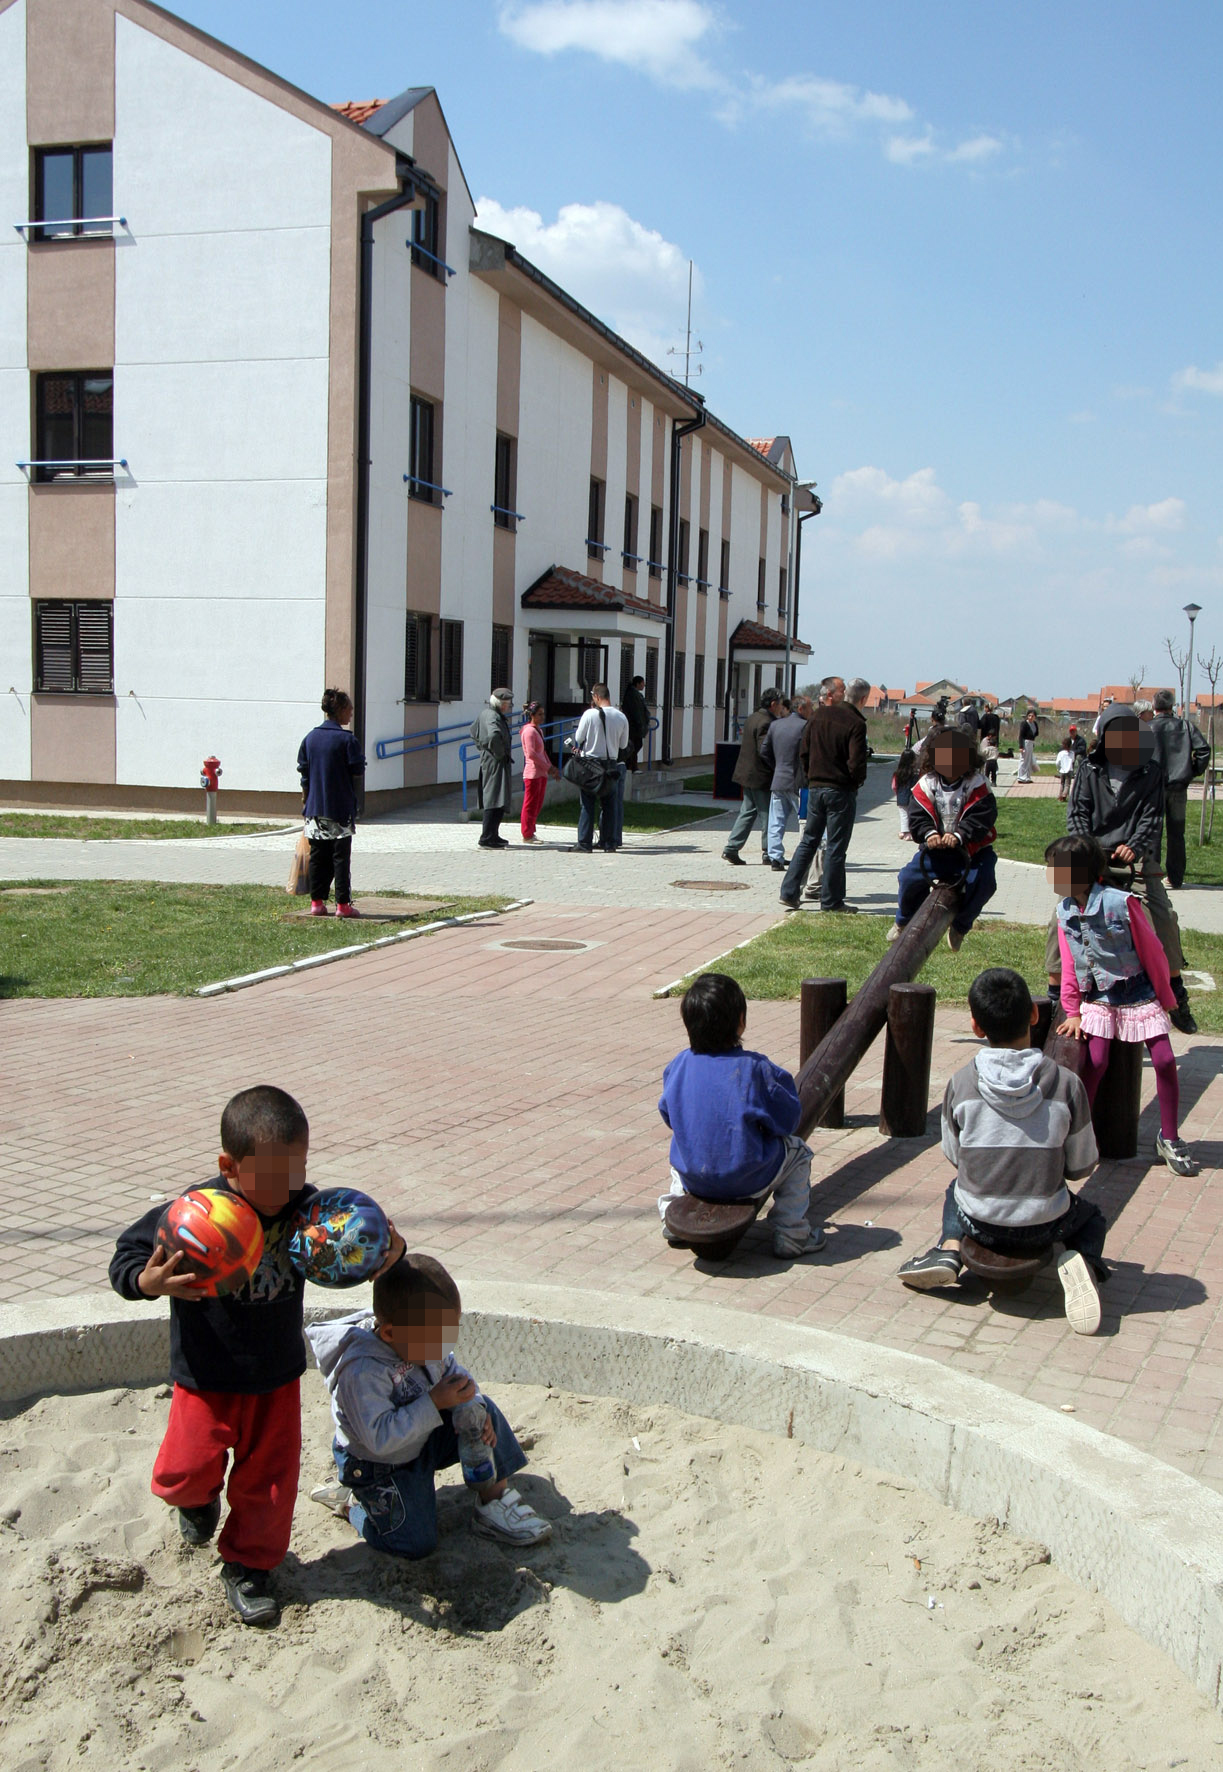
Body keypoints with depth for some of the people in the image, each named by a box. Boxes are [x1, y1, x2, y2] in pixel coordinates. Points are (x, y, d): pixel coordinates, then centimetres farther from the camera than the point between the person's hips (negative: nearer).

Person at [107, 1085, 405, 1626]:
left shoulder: (307, 1206, -12)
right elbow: (127, 1253, -14)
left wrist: (389, 1252, -21)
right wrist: (147, 1281, -36)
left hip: (278, 1376, 3)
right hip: (208, 1378, -3)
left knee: (269, 1478, 11)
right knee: (185, 1472, 4)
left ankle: (248, 1563, 35)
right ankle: (198, 1497, 42)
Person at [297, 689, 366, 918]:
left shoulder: (310, 738, 5)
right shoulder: (347, 740, -11)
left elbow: (303, 774, 8)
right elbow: (358, 772, -11)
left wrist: (305, 801, 16)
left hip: (315, 808, 5)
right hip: (341, 809, -5)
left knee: (318, 857, 10)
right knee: (341, 856, 1)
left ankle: (317, 902, 12)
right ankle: (343, 904, 1)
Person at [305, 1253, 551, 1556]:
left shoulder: (422, 1341, -13)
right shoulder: (362, 1372, -37)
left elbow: (452, 1371, 3)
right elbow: (379, 1438, -37)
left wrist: (471, 1409, -17)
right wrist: (434, 1403, -38)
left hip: (426, 1438, 7)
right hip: (380, 1466, -7)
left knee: (482, 1411, -8)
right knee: (417, 1544, -11)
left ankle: (493, 1500, 3)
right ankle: (348, 1502, 11)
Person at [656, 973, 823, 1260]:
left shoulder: (677, 1066, -2)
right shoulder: (755, 1068, -14)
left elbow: (668, 1116, 11)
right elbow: (787, 1121, -6)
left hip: (692, 1179, 4)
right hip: (747, 1183, -4)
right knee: (797, 1152, 21)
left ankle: (671, 1215, 36)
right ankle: (790, 1235, 19)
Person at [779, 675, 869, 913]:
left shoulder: (818, 716, 5)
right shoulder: (855, 723, -14)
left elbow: (804, 751, 10)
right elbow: (856, 763, -17)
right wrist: (857, 781, 2)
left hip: (815, 787, 6)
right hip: (841, 791, -6)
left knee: (809, 841, 15)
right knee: (836, 846, 2)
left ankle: (789, 892, 12)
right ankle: (830, 901, 7)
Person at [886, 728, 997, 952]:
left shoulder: (977, 784, -10)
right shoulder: (926, 784, -4)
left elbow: (982, 816, -19)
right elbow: (917, 816, -8)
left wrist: (959, 835, -33)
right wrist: (928, 833, -30)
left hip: (972, 849, -2)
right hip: (935, 849, 2)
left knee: (982, 882, -24)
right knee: (910, 877, -12)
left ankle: (960, 927, 1)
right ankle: (904, 921, 18)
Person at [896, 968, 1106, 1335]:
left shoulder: (961, 1084, -10)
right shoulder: (1066, 1084, -13)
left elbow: (954, 1156, 5)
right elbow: (1081, 1167, -2)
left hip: (980, 1225, 2)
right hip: (1044, 1227, -1)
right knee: (1091, 1216, 31)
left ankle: (947, 1250, 9)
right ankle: (1080, 1258, -1)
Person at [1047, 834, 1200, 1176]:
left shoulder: (1122, 903, -20)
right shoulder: (1065, 911, -4)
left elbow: (1151, 951, -11)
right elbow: (1069, 965, 4)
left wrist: (1166, 997, -3)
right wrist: (1072, 1011, 1)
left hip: (1138, 994, -3)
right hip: (1098, 998, 3)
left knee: (1164, 1060, -7)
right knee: (1095, 1062, -13)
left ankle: (1169, 1139, 8)